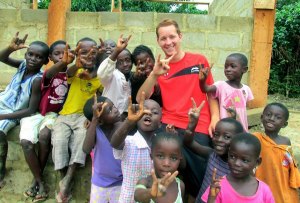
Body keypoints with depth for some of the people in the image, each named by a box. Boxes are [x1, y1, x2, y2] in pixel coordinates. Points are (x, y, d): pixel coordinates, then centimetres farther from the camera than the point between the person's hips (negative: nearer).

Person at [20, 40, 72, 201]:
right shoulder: (48, 73, -6)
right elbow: (49, 74, -33)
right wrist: (63, 62, -55)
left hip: (56, 113, 0)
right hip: (37, 112, 0)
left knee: (44, 136, -31)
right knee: (26, 141, -26)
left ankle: (36, 178, -10)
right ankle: (40, 182, -12)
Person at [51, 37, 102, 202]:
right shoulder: (75, 71, 4)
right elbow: (69, 73, -21)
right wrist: (77, 64, -44)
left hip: (85, 115, -1)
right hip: (66, 114, 1)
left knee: (82, 136, -32)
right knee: (59, 140, -25)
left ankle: (67, 181, -25)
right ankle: (64, 180, -9)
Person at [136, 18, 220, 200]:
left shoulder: (199, 60, 4)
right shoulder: (160, 68, 7)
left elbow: (211, 93, 11)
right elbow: (140, 99, -5)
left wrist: (215, 118, -4)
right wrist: (154, 74, -19)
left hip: (199, 129, -1)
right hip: (169, 125, 1)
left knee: (200, 180, -1)